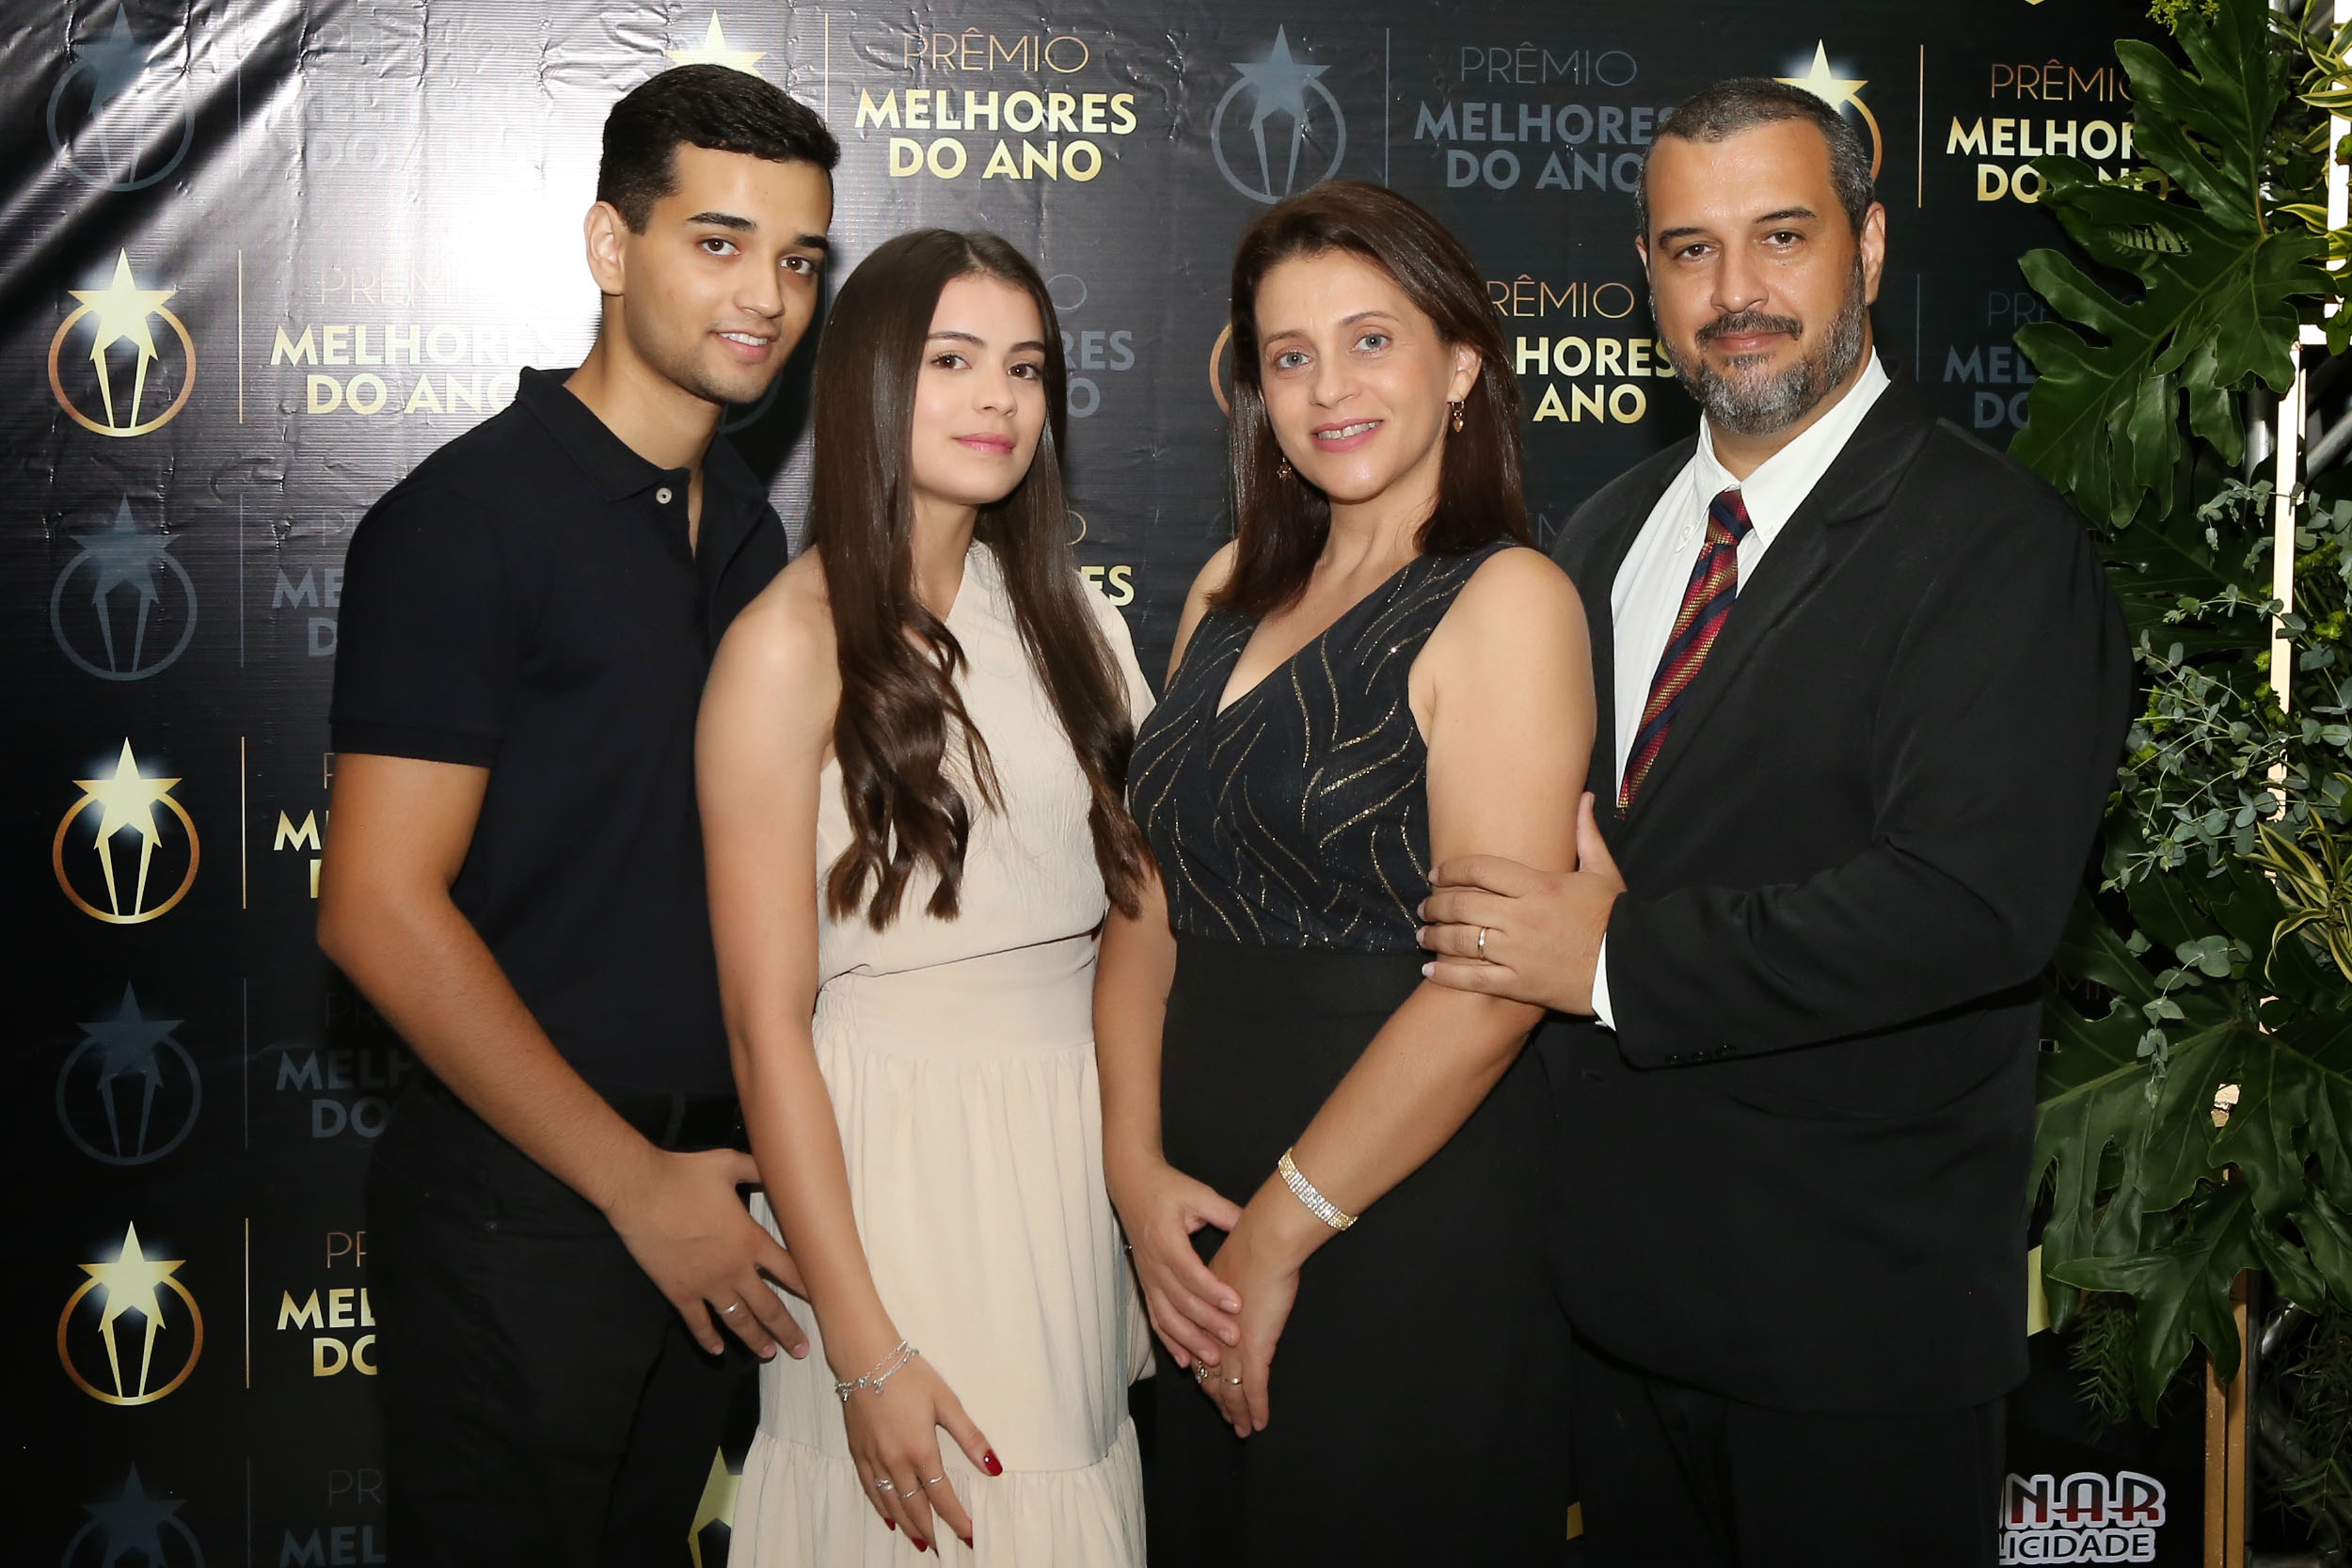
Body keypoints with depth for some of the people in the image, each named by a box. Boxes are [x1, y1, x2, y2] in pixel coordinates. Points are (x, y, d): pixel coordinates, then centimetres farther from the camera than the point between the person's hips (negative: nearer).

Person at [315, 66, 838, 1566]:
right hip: (523, 1209, -7)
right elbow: (382, 909, -18)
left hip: (700, 1193, 7)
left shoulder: (745, 525, 9)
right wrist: (636, 1185, -16)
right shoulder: (470, 516, -13)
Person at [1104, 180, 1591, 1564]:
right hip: (1197, 1230, 6)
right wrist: (1141, 1172, -7)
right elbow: (1154, 904, 7)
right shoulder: (1233, 593, 9)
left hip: (1410, 1227, -6)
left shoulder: (1506, 600, -11)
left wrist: (1278, 1236, -14)